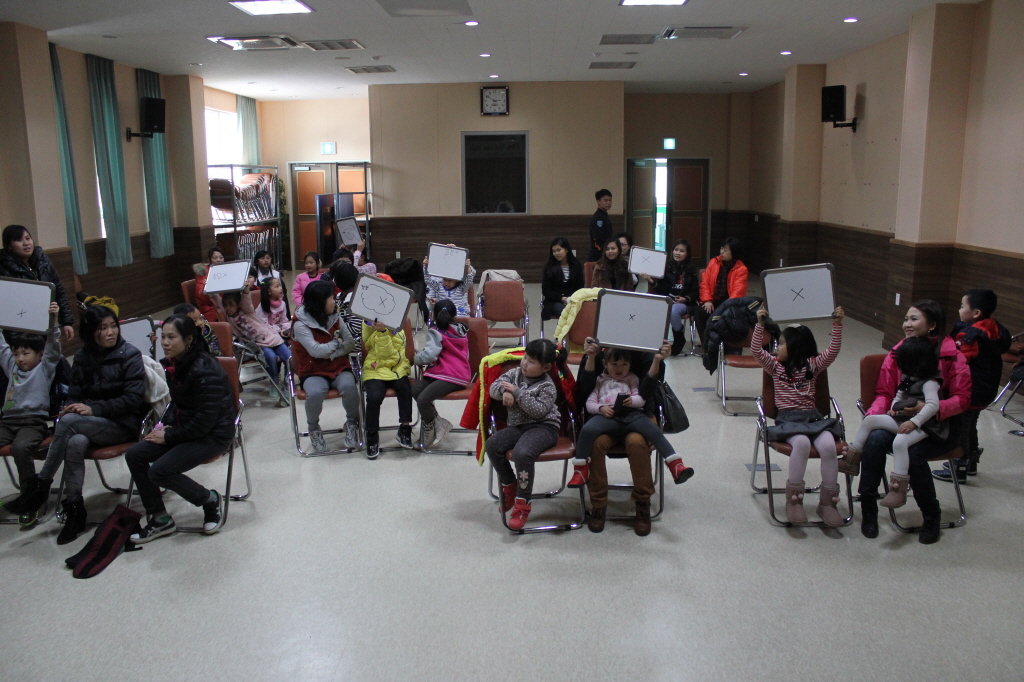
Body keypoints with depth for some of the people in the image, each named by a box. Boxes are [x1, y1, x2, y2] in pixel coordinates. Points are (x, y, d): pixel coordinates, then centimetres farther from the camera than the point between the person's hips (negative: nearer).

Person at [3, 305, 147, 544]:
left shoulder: (130, 355, -5)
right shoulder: (82, 357, 11)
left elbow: (133, 399, -12)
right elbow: (74, 394, 13)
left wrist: (94, 408, -22)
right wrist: (73, 407, -13)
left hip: (124, 424, -4)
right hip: (90, 424, 4)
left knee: (69, 421, -31)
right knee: (75, 443, -33)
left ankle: (40, 485, -17)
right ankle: (74, 509, -25)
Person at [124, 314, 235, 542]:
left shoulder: (205, 371, -25)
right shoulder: (174, 364, 2)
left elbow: (204, 422, -23)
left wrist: (169, 436, -14)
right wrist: (164, 424, 1)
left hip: (213, 434, -9)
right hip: (184, 427, 9)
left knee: (159, 471, -21)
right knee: (134, 455, -3)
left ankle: (211, 500, 3)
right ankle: (159, 519, 7)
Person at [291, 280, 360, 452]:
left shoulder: (335, 317, 7)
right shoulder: (301, 324, -9)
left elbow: (350, 343, 2)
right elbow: (316, 351, -19)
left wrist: (331, 354, -13)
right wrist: (336, 342, -4)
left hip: (339, 367, 3)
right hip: (314, 372, -3)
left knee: (349, 387, -31)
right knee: (315, 393, -35)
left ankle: (352, 422, -4)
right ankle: (313, 428, -4)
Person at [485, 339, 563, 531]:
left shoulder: (547, 386, -8)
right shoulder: (514, 373, 9)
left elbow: (539, 411, -19)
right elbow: (494, 388, 5)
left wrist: (517, 392, -20)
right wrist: (505, 391, -19)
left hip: (543, 427, -7)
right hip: (517, 426, 7)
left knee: (522, 452, -34)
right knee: (492, 445, -17)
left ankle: (522, 502, -19)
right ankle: (509, 484, 8)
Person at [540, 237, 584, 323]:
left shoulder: (576, 265, 10)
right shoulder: (549, 267, 6)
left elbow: (580, 287, 12)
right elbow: (545, 290, 3)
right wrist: (561, 298, -12)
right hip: (554, 302, -1)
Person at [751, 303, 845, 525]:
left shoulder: (813, 365, 13)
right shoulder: (776, 366, 12)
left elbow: (832, 351, 0)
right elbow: (756, 350, 0)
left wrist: (837, 324, -9)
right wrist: (760, 324, -10)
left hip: (813, 417, 2)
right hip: (787, 419, -2)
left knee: (828, 445, -28)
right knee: (802, 443, -35)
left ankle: (827, 502, -12)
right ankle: (793, 498, -21)